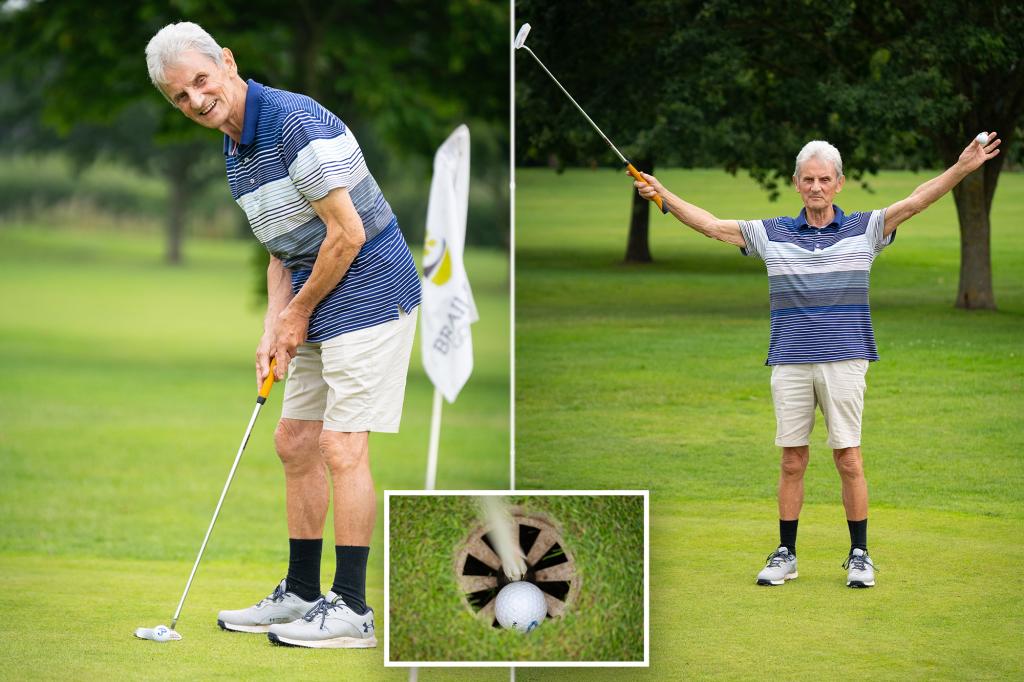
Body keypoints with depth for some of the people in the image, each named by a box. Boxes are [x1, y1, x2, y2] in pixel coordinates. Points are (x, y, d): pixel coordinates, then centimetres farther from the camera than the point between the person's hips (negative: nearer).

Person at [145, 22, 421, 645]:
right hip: (319, 309, 10)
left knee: (342, 448, -12)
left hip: (367, 293, -10)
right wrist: (274, 330, 4)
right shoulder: (237, 150, 12)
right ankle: (302, 594, 21)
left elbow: (347, 233, -20)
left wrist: (299, 313, -8)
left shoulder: (297, 121, -20)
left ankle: (351, 611, -8)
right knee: (295, 442, 12)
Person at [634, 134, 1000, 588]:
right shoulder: (772, 234, 8)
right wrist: (662, 194, 4)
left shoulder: (863, 230, 4)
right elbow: (711, 226, 10)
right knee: (792, 462, 5)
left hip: (844, 363, -2)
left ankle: (859, 554, 8)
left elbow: (914, 203, -6)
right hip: (789, 364, 2)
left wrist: (962, 168, -18)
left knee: (848, 459, -1)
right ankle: (785, 553, 12)